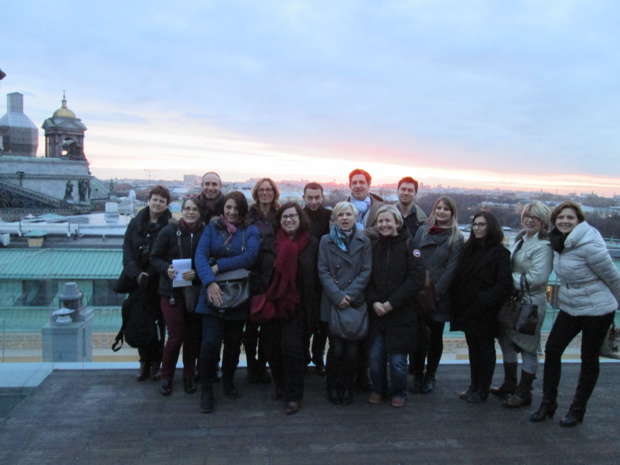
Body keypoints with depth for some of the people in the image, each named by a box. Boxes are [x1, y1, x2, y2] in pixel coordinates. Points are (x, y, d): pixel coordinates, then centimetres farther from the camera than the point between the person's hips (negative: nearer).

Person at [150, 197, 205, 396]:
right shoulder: (169, 231, -6)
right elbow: (155, 257, 1)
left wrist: (196, 273, -18)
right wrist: (167, 269, -17)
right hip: (172, 291, -1)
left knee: (193, 335, 8)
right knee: (176, 335, -2)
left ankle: (189, 376, 27)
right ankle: (166, 376, 20)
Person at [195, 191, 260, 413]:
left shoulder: (250, 232, 3)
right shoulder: (212, 228, 4)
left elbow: (250, 256, -14)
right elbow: (200, 255, -8)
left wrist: (219, 266, -17)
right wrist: (209, 282, -23)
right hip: (212, 294, -1)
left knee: (233, 343, 11)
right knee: (210, 342, -9)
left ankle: (228, 381, 36)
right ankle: (206, 389, 10)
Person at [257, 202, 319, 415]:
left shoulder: (311, 243, -1)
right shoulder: (272, 242, 3)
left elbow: (315, 276, 0)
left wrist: (312, 305, -4)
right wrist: (262, 298, -4)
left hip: (297, 305, -2)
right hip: (273, 303, 2)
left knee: (292, 347, -4)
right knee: (273, 348, 9)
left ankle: (294, 395, 11)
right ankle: (280, 385, 32)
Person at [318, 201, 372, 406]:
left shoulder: (364, 241, 6)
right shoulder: (326, 241, 6)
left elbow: (366, 271, 1)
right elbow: (323, 272, 0)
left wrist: (350, 294, -11)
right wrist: (337, 296, -11)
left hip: (356, 303, 1)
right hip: (332, 303, 0)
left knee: (352, 350, 1)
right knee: (336, 349, -2)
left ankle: (348, 388, 19)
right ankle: (333, 387, 18)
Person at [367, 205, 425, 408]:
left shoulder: (408, 245, -5)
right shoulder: (374, 246, 7)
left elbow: (416, 279, -11)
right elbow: (367, 278, 7)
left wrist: (391, 303, -14)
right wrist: (374, 302, -9)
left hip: (401, 314, -3)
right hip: (376, 313, 3)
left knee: (397, 360, 1)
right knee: (375, 357, 5)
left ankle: (398, 393, 25)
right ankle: (378, 389, 29)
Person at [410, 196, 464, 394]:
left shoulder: (457, 238, -1)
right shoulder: (422, 231, 7)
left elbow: (451, 269, -7)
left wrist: (435, 292, -14)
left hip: (440, 297, -2)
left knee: (435, 337, 9)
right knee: (417, 336, 2)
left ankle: (430, 375, 25)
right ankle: (418, 375, 17)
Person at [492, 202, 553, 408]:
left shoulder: (543, 246, -17)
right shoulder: (520, 239, 11)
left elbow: (537, 278, -24)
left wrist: (510, 278, -16)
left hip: (531, 303, -9)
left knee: (528, 347, 4)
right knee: (506, 341, 18)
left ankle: (523, 392, 18)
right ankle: (509, 385, 35)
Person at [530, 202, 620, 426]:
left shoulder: (589, 245, -22)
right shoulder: (559, 243, 1)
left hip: (597, 310, -7)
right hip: (570, 308, 7)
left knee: (589, 359, 7)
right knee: (552, 350, 2)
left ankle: (578, 410, 21)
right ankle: (548, 404, 15)